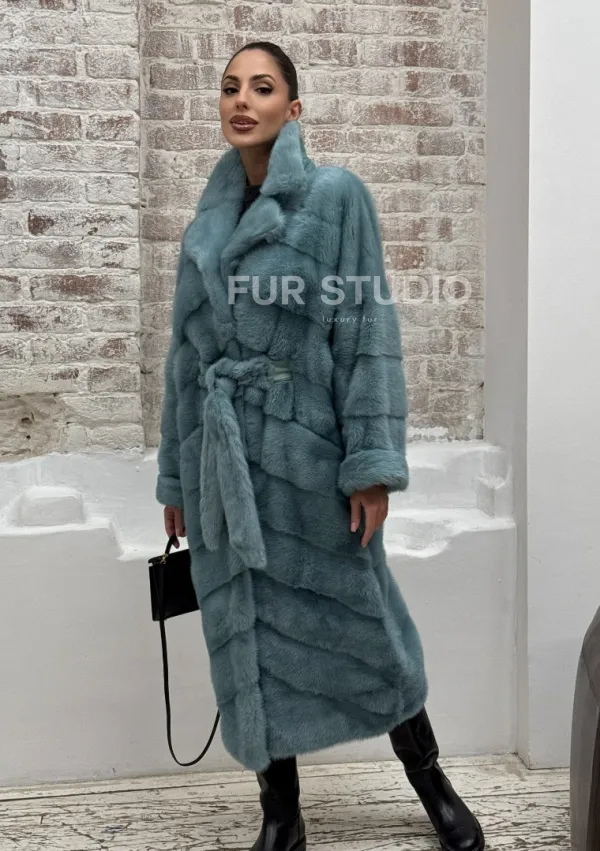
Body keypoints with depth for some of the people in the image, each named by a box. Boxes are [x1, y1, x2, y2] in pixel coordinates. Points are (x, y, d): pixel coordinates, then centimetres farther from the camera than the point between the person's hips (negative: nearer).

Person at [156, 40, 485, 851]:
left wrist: (373, 461, -14)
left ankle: (432, 782, 28)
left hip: (305, 447, -4)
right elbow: (186, 354, 13)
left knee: (356, 618, 6)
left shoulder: (335, 195, -3)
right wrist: (177, 477, 13)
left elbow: (367, 332, -8)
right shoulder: (205, 223, 11)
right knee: (249, 632, 8)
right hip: (223, 456, 4)